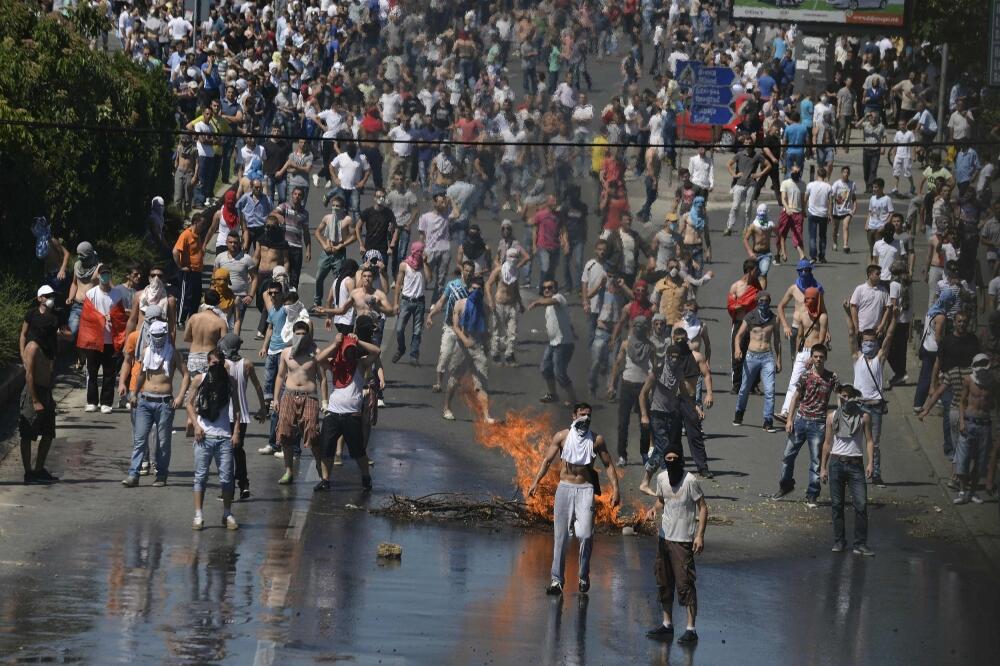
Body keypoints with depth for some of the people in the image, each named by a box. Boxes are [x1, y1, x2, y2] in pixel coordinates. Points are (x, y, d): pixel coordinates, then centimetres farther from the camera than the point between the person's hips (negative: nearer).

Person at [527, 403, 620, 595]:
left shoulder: (596, 440, 5)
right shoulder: (562, 437, 4)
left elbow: (609, 465, 9)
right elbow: (547, 460, 6)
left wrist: (615, 488, -1)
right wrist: (536, 482, -5)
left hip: (585, 489, -1)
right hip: (565, 488, 1)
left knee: (585, 534, -13)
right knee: (560, 536, -1)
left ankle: (584, 576, 6)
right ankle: (557, 580, 4)